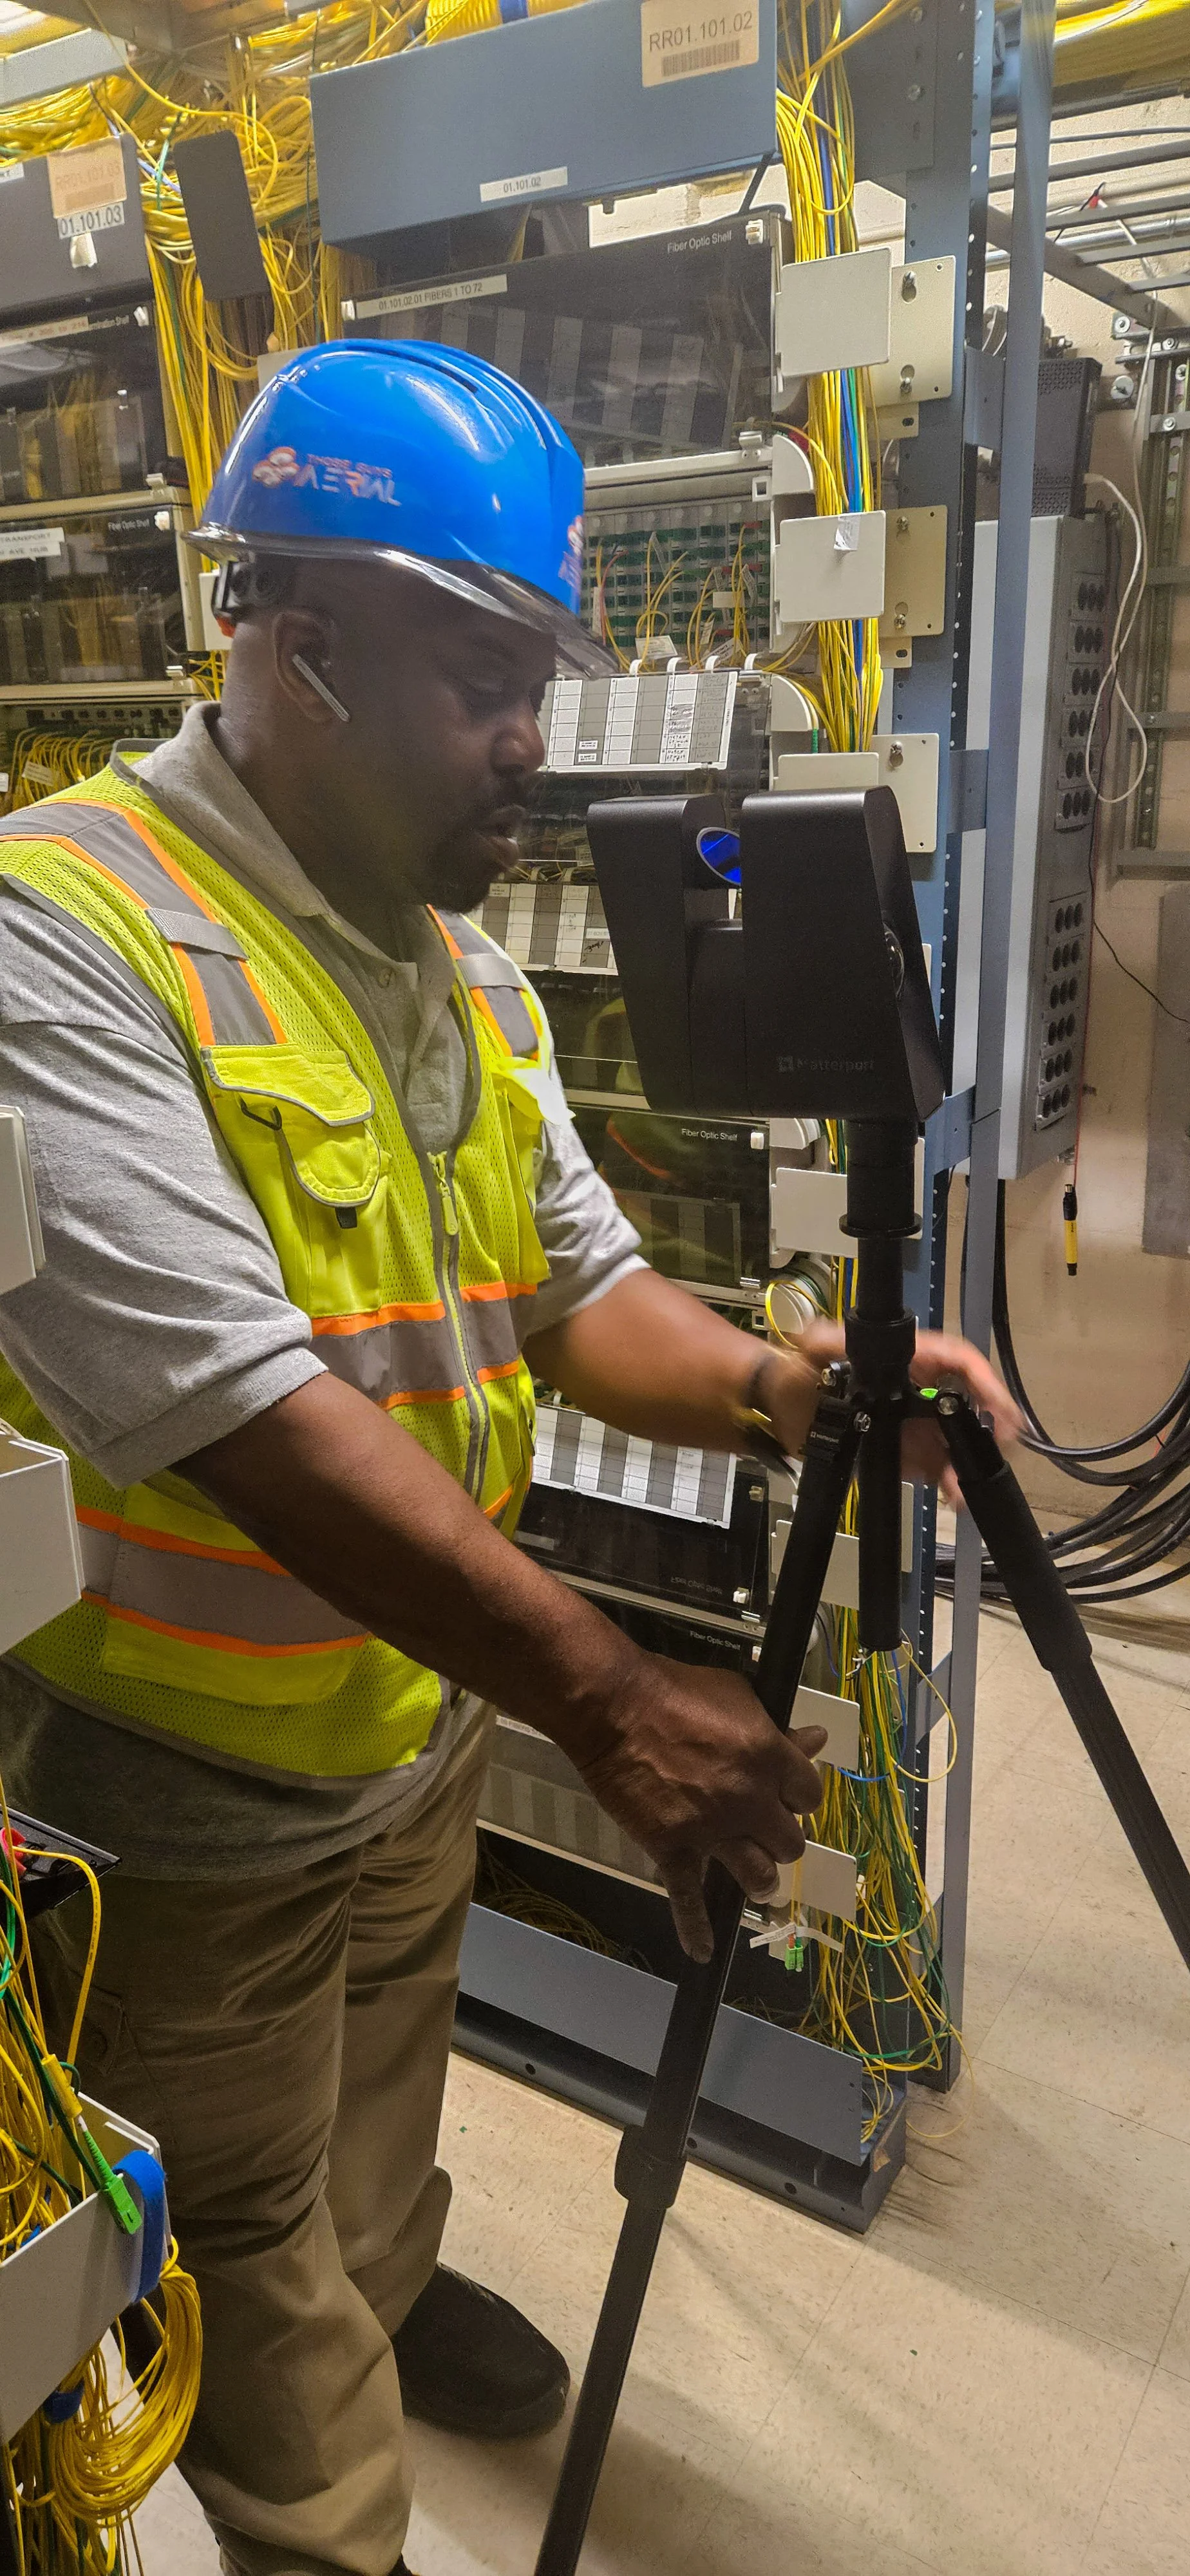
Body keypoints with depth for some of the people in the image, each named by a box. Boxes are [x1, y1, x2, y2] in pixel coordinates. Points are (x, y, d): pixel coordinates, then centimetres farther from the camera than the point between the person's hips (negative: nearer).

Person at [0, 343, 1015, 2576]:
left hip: (423, 1708, 8)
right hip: (192, 1785, -7)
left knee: (384, 2078, 32)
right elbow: (234, 1404, -34)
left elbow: (577, 1285, 2)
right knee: (245, 2230, 18)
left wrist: (786, 1386, -18)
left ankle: (388, 2292, 61)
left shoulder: (457, 958, 3)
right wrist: (602, 1696, -36)